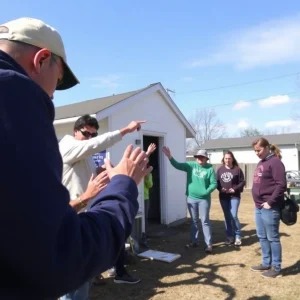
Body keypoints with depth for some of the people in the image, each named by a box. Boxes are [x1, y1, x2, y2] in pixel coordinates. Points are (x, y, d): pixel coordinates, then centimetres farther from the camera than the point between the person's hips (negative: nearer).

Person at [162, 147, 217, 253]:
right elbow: (177, 165, -11)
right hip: (191, 198, 3)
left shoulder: (210, 169, -8)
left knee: (205, 221, 1)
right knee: (194, 221, 15)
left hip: (204, 199, -3)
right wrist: (170, 157, -26)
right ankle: (194, 241, 28)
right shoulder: (191, 165, -1)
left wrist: (206, 192, -19)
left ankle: (209, 244, 10)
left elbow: (214, 183, -7)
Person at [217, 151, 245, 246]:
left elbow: (242, 182, -3)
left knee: (234, 216, -10)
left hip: (234, 196, -4)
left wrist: (235, 189, -15)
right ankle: (230, 236, 22)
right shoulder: (220, 169, 6)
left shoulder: (237, 169, -4)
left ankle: (238, 236, 9)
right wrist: (220, 188, -11)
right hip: (223, 197, 4)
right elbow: (217, 182, 7)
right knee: (227, 217, 11)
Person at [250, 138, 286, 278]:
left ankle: (276, 268, 16)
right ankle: (266, 263, 30)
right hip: (259, 207, 9)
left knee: (273, 238, 3)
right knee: (262, 237, 17)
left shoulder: (275, 162, -12)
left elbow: (281, 185, -19)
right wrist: (258, 203, 13)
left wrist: (270, 202, -19)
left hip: (269, 208, -9)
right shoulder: (261, 163, 16)